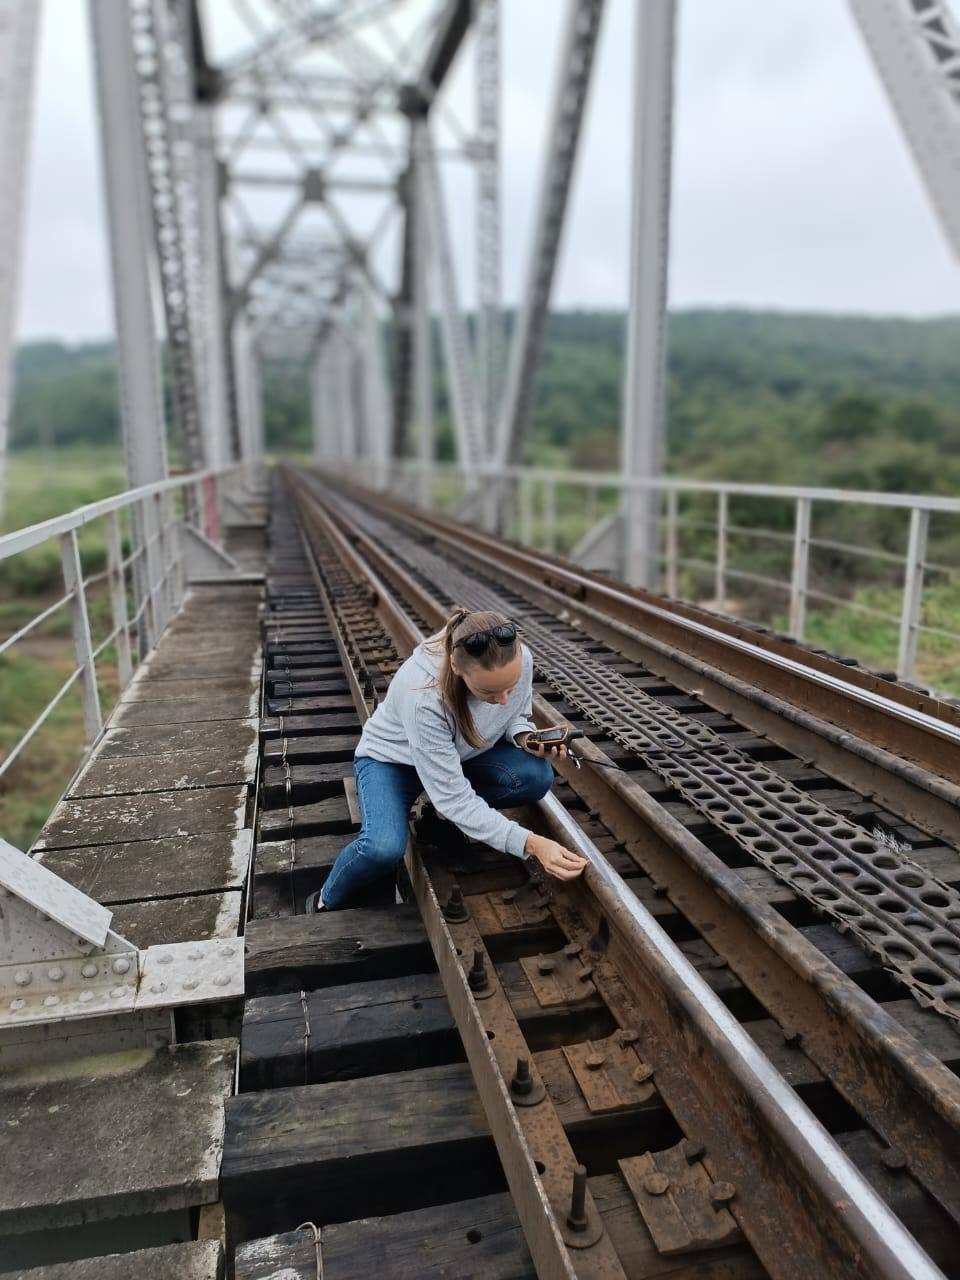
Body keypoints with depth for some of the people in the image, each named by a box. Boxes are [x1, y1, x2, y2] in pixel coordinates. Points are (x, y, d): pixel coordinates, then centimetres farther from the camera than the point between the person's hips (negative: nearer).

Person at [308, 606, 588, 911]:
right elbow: (454, 797, -35)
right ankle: (329, 901, 2)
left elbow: (515, 716, -1)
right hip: (391, 758, -4)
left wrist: (525, 737, -25)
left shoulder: (520, 659, -26)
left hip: (459, 754, 5)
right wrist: (530, 844, -41)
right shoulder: (421, 694, -41)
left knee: (537, 776, -23)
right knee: (384, 848, -32)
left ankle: (441, 817, 2)